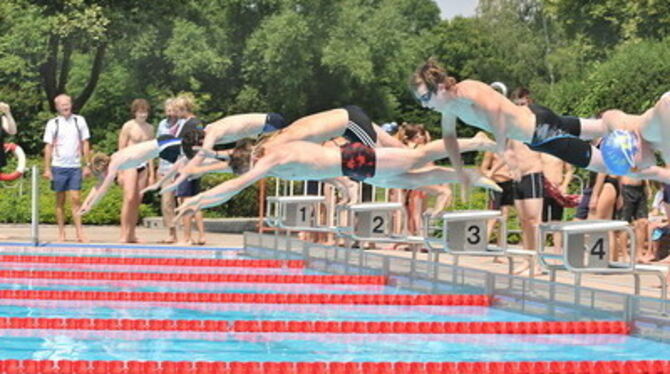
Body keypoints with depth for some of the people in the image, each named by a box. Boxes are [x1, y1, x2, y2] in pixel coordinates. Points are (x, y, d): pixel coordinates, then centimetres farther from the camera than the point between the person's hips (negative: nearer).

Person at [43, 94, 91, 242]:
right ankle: (61, 233, 9)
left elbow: (85, 144, 7)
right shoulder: (53, 123, 3)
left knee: (76, 199, -5)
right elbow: (48, 147, 4)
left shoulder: (79, 121, 5)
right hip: (58, 166, 0)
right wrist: (47, 169, -1)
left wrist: (87, 165, 2)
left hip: (75, 166, 0)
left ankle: (80, 232, -6)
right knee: (60, 200, 5)